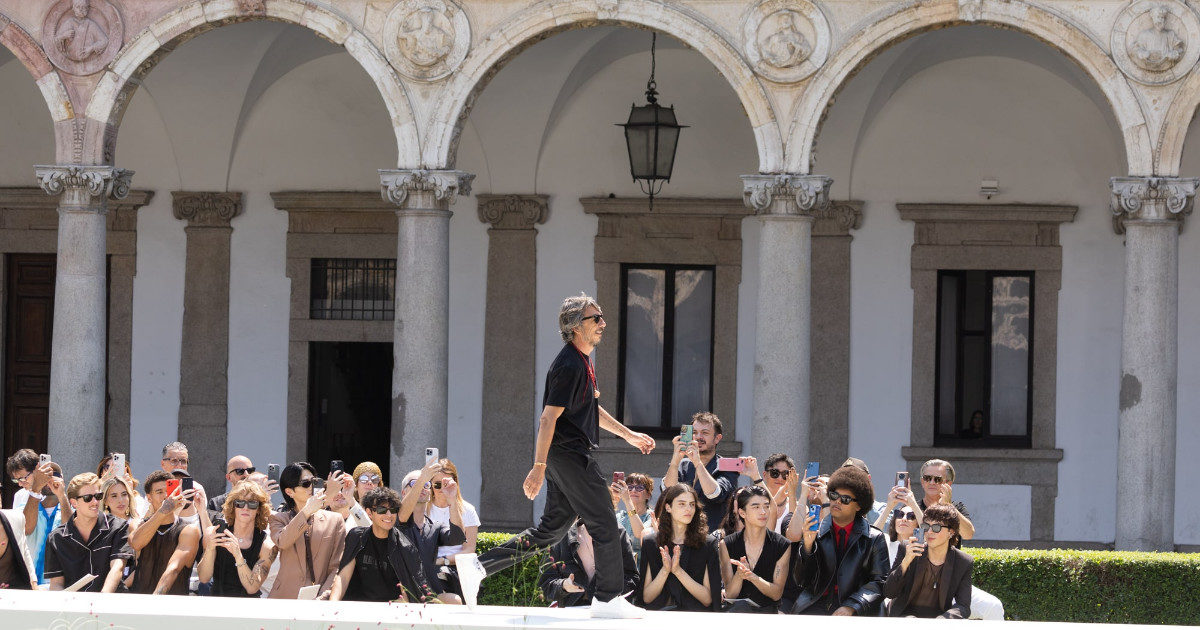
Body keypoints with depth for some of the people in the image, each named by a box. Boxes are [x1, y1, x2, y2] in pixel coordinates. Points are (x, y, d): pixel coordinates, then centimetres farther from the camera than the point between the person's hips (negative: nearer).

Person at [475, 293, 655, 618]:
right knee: (604, 525, -4)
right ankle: (608, 599, 2)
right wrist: (539, 466, -23)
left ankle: (479, 566, 10)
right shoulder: (569, 366, -17)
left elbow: (591, 409, 30)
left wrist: (628, 434, 31)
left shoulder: (582, 362, 16)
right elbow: (549, 418, -20)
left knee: (551, 529, 11)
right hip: (569, 455, -10)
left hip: (566, 456, 10)